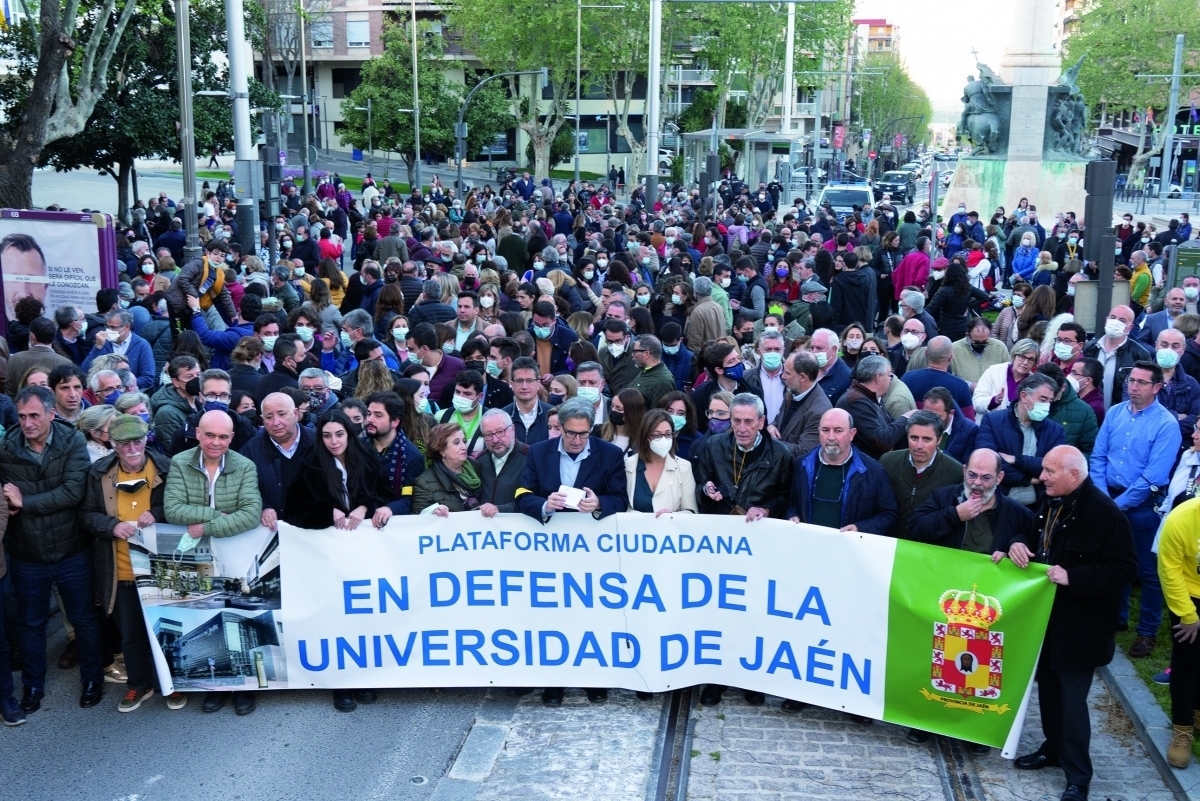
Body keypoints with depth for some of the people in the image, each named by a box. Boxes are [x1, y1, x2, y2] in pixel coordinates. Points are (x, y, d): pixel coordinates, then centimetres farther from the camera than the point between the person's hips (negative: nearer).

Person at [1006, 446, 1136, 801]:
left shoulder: (1105, 513, -21)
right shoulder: (1051, 503, 3)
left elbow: (1124, 569, -20)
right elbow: (1033, 535, 19)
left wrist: (1072, 577, -27)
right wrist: (1019, 544, -5)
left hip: (1078, 625, -8)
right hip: (1046, 615, 8)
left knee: (1072, 699, -2)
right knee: (1048, 688, 19)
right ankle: (1053, 748, 37)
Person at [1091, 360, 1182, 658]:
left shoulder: (1167, 424, -13)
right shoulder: (1114, 413, 3)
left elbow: (1153, 476, -17)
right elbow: (1098, 457, 3)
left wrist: (1120, 503, -15)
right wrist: (1103, 497, -8)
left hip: (1143, 506, -5)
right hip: (1109, 500, 5)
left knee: (1148, 571, 6)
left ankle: (1147, 632, 18)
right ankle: (1114, 617, 34)